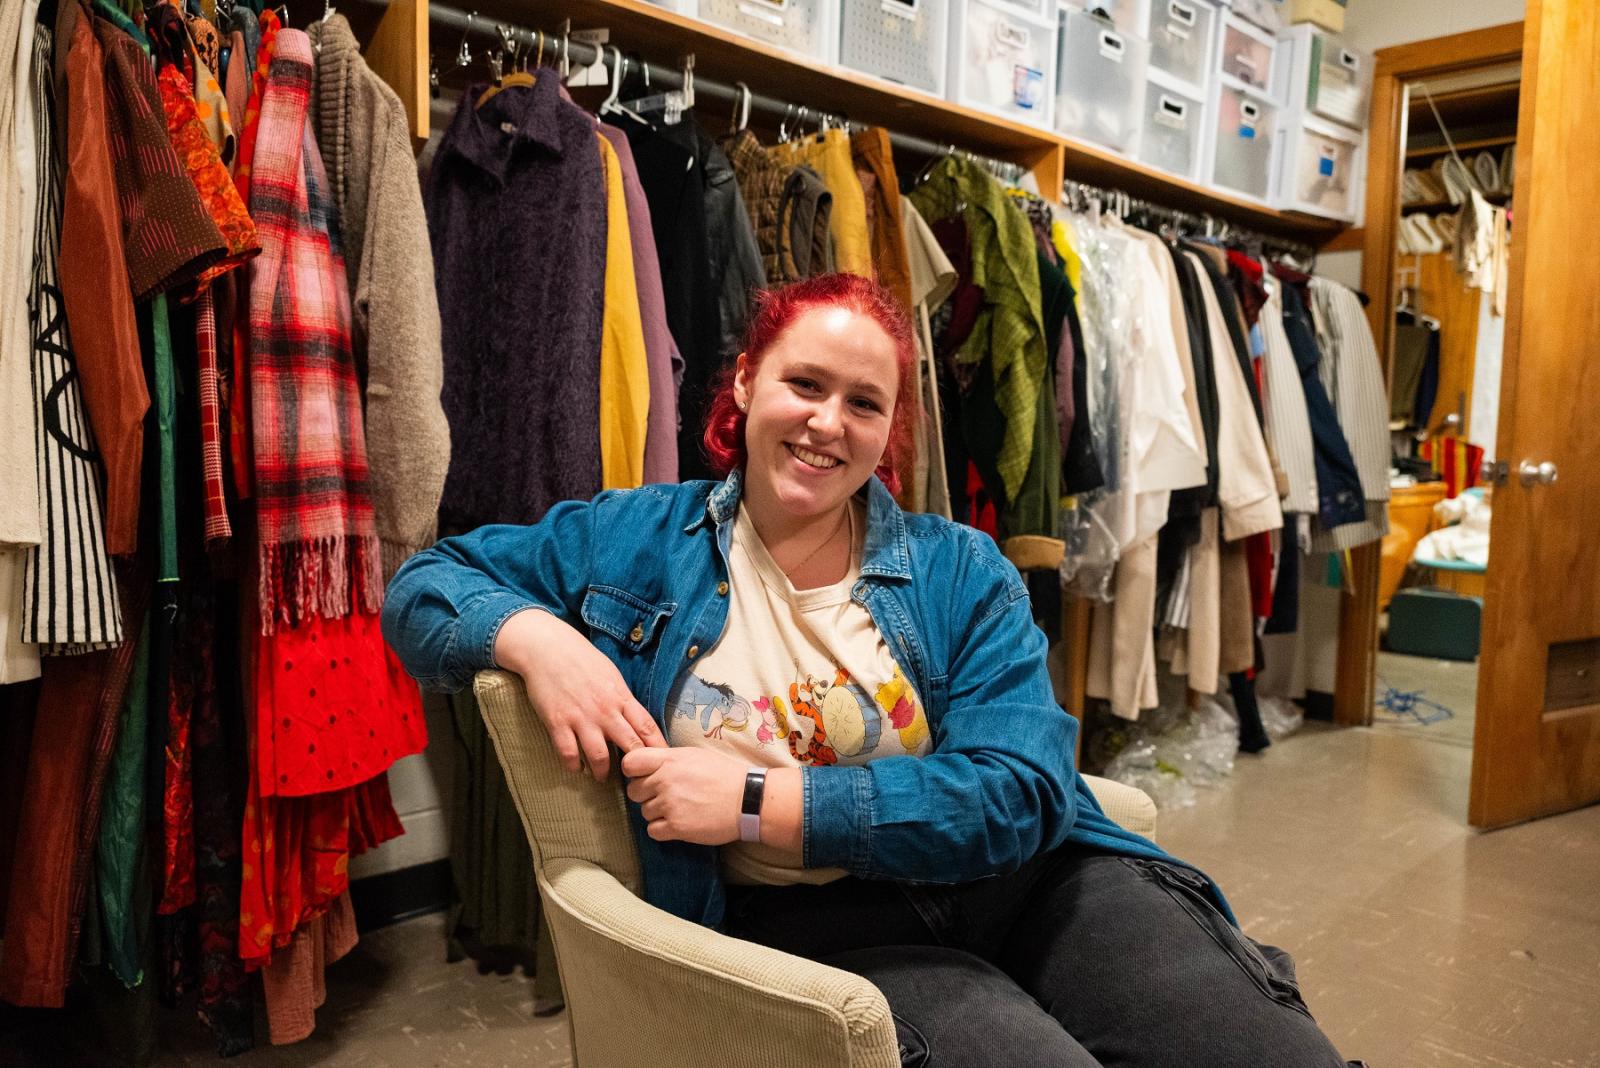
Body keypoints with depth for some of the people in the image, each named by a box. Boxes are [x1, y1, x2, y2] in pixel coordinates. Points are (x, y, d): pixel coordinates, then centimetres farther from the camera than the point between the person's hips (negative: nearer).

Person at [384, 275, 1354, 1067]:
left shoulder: (962, 571, 3)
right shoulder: (637, 539, 5)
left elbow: (1020, 794, -8)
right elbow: (425, 583, 11)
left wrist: (759, 803, -16)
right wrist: (534, 635, -13)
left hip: (1022, 883, 2)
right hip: (812, 921, -1)